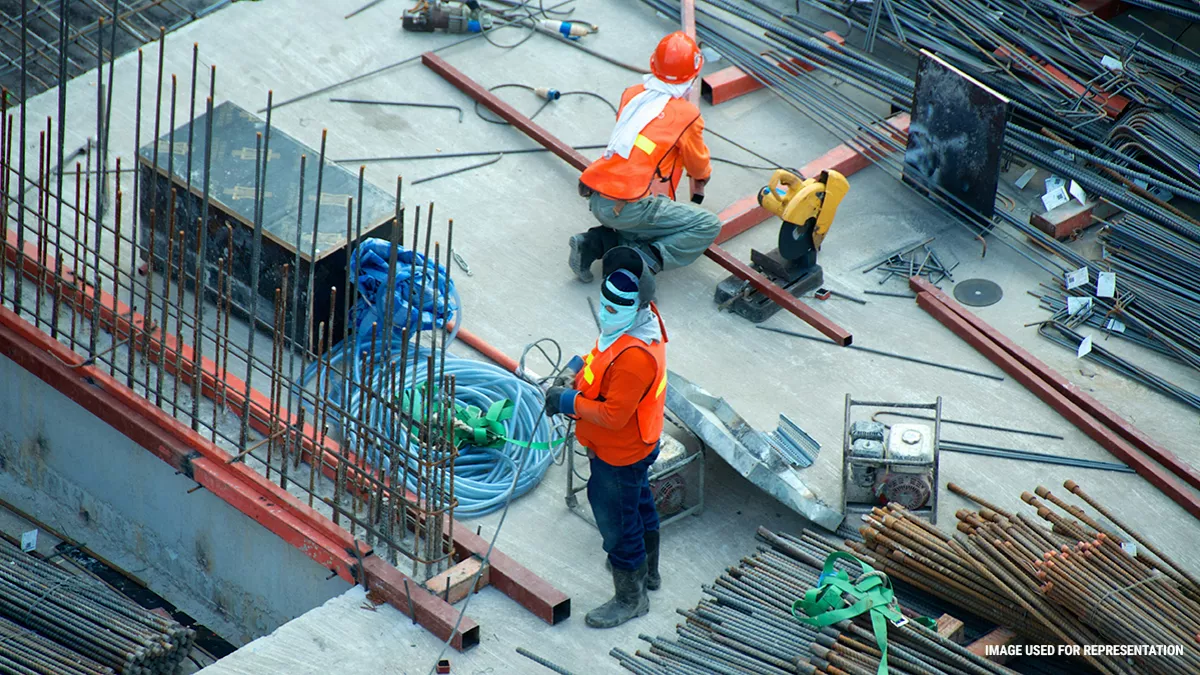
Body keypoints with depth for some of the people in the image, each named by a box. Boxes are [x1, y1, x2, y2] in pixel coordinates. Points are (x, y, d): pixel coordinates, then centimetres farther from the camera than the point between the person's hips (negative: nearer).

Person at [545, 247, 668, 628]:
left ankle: (630, 599, 29)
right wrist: (577, 371, -4)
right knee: (639, 504, 30)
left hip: (619, 456, -10)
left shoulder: (634, 357, -39)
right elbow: (602, 356, 11)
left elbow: (613, 415, -34)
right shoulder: (639, 319, -9)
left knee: (616, 521, 9)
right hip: (638, 445, 10)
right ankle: (647, 570, 53)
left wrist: (569, 402, -23)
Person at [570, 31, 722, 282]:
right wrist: (702, 177, 39)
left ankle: (594, 243, 11)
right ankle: (645, 260, -13)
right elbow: (699, 166, 14)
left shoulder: (631, 95, 11)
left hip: (596, 200, 7)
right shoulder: (687, 115, -3)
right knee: (709, 225, 1)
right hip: (628, 208, -7)